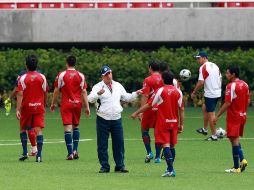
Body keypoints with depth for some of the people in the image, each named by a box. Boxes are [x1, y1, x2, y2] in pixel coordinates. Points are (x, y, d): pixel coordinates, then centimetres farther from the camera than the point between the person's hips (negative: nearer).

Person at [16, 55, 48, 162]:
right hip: (39, 107, 1)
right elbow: (45, 93, 7)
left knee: (23, 129, 16)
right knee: (39, 130, -3)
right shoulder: (42, 77, 0)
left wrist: (18, 109, -14)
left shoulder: (23, 78, -7)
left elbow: (20, 94, -12)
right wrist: (44, 104, 23)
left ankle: (25, 153, 10)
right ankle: (39, 155, -12)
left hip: (26, 107, -1)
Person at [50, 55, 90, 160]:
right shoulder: (81, 76, 1)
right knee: (76, 126, 17)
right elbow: (84, 92, 0)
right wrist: (87, 106, 2)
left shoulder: (61, 75, -3)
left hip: (66, 104, -2)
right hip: (77, 104, 2)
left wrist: (53, 103, 12)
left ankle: (70, 153, -11)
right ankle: (75, 150, 6)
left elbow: (56, 91, 0)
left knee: (67, 128, -4)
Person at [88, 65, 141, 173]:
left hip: (116, 119, 3)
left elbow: (126, 98, 24)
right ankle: (104, 166, 7)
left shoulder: (118, 86, 13)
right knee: (102, 144, -1)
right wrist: (98, 94, -38)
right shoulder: (98, 87, -3)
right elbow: (90, 99, -19)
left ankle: (120, 166, 10)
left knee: (119, 143, 3)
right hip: (103, 120, -3)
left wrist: (135, 94, 8)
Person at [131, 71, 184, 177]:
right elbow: (181, 109, 3)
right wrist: (181, 124, 10)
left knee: (166, 145, -8)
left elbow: (149, 105, -6)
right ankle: (170, 168, 20)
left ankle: (171, 170, -18)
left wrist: (137, 113, 4)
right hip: (174, 122, 4)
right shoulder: (178, 92, 3)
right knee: (172, 146, 14)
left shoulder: (161, 91, -9)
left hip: (163, 123, -4)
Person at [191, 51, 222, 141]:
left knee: (211, 114, -2)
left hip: (210, 94, -8)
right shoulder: (215, 66, 12)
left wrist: (194, 93, -7)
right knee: (204, 108, 23)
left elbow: (201, 82, -18)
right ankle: (205, 129, 29)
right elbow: (220, 79, 17)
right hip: (218, 92, 8)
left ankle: (214, 136, 2)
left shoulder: (203, 67, -12)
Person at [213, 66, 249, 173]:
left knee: (234, 140, -3)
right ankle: (242, 160, 3)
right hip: (242, 116, 8)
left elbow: (227, 103, -20)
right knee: (236, 139, 19)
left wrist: (217, 116, -15)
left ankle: (236, 167, -3)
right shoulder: (245, 85, 8)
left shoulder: (231, 86, -16)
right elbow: (248, 101, 13)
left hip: (233, 117, -8)